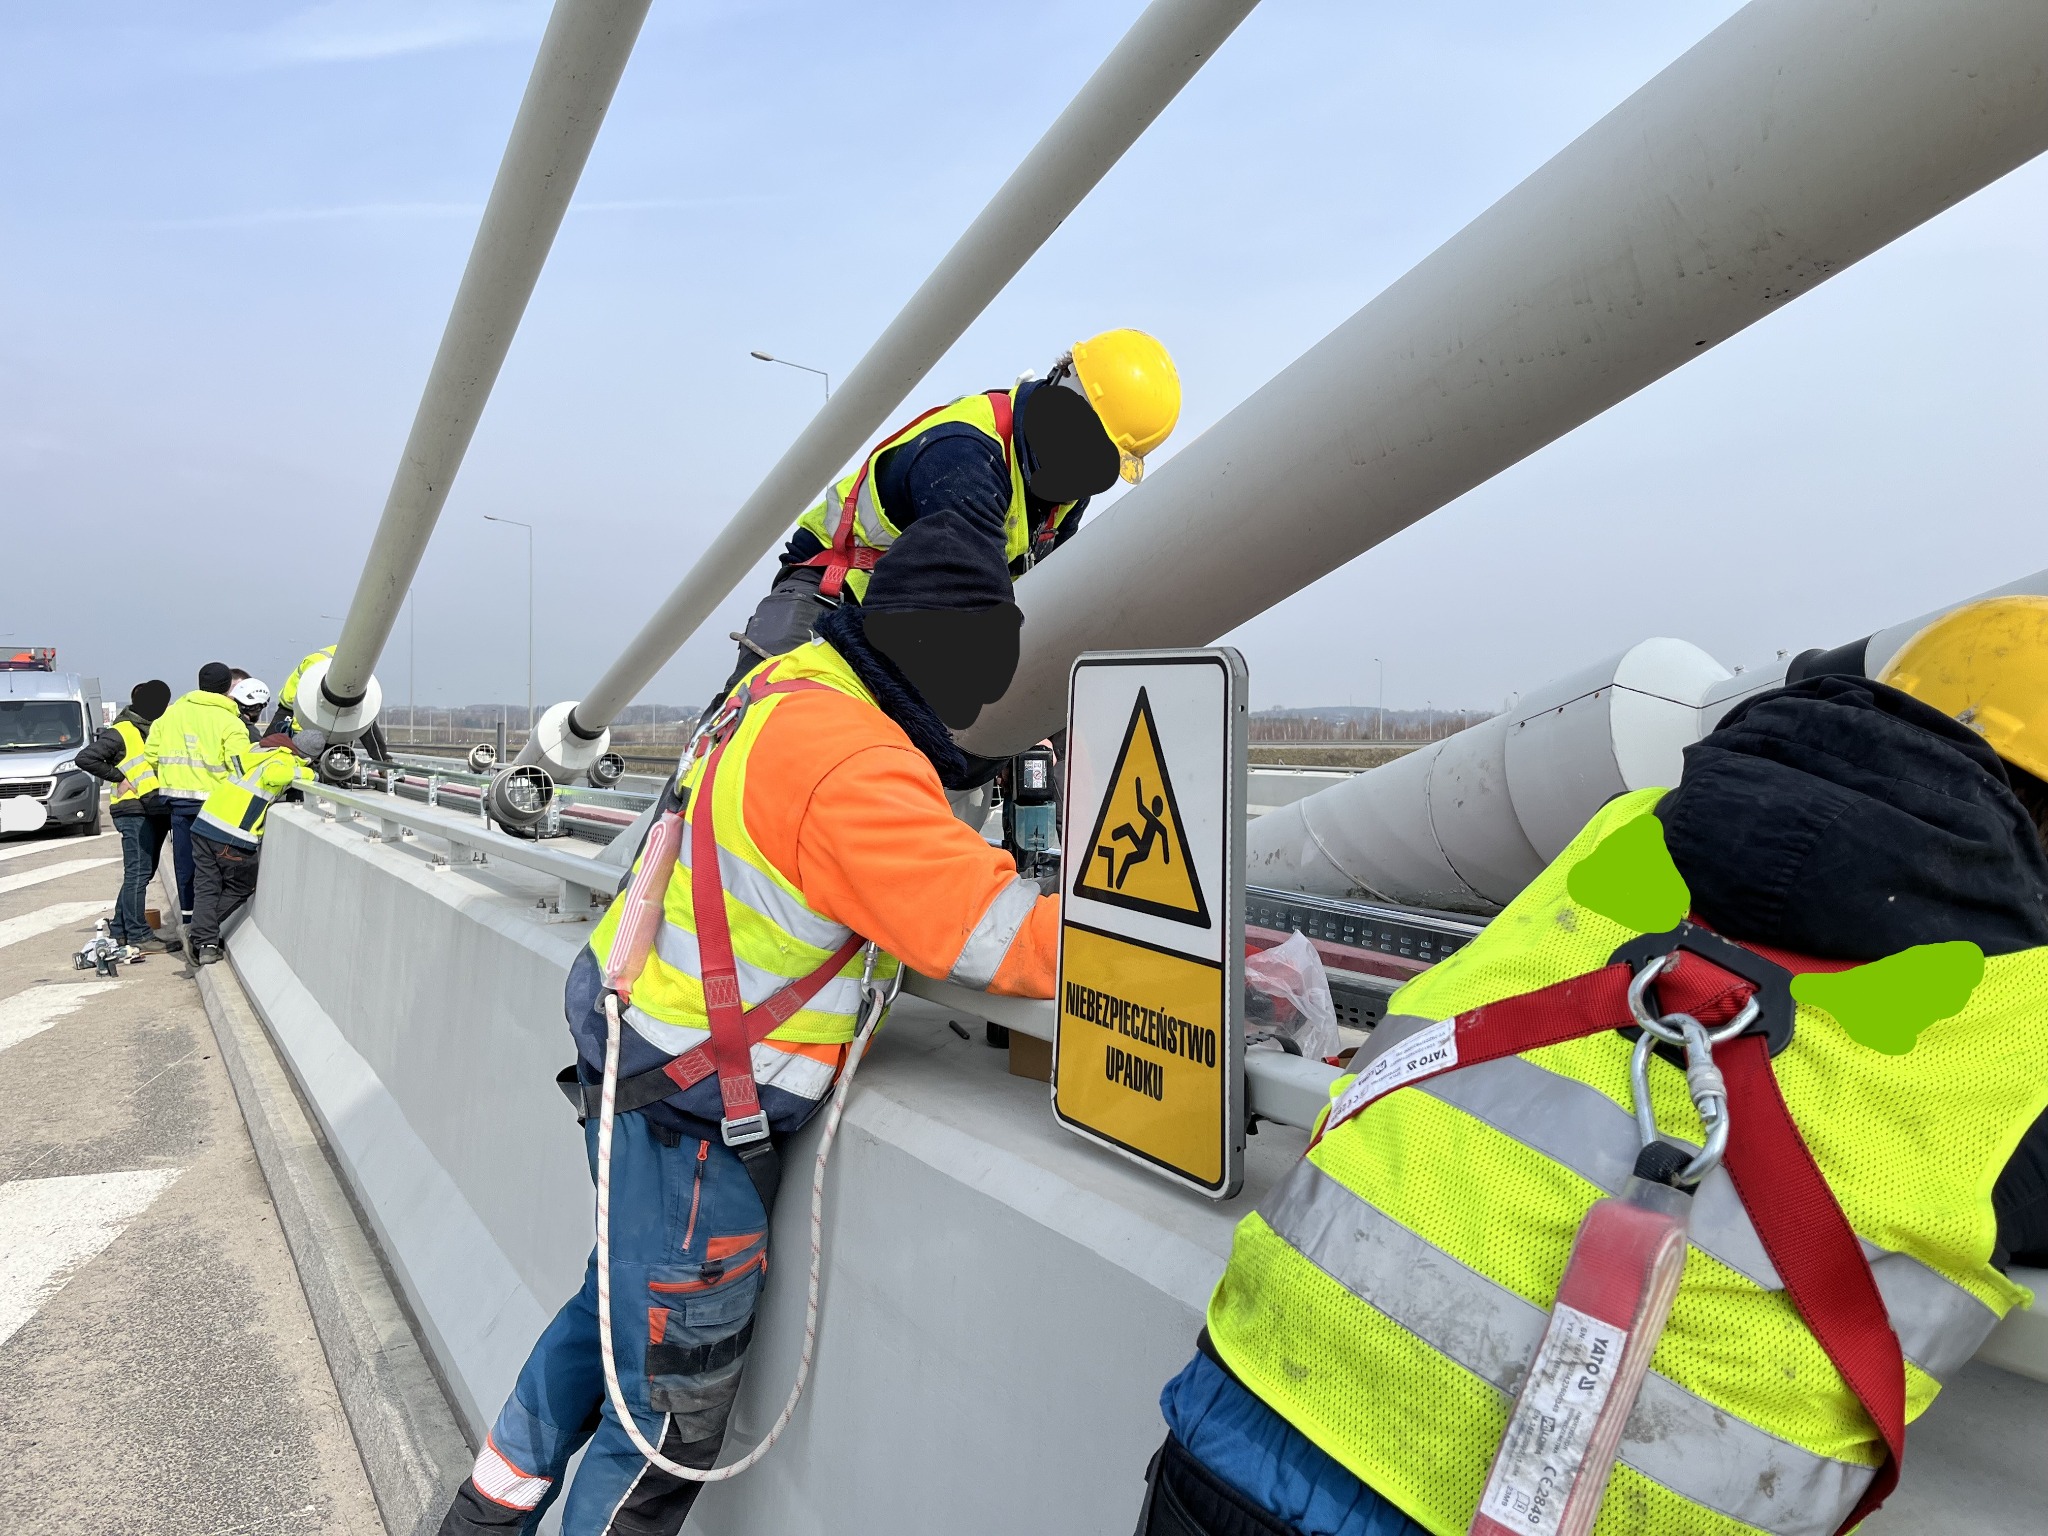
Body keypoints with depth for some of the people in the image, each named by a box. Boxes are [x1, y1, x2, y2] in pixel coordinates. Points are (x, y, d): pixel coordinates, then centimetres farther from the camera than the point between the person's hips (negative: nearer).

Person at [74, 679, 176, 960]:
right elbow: (86, 758, -16)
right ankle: (139, 936, -5)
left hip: (155, 811, 9)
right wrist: (119, 778, -13)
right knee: (138, 873, -8)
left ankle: (121, 931, 22)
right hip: (134, 812, -9)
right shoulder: (121, 732, -8)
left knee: (142, 873, 13)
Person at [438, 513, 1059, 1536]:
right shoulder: (851, 758, -27)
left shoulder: (784, 688, 3)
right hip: (695, 1115, -10)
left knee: (618, 1304, 30)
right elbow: (991, 930, -26)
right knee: (669, 1419, 10)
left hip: (632, 1051, 10)